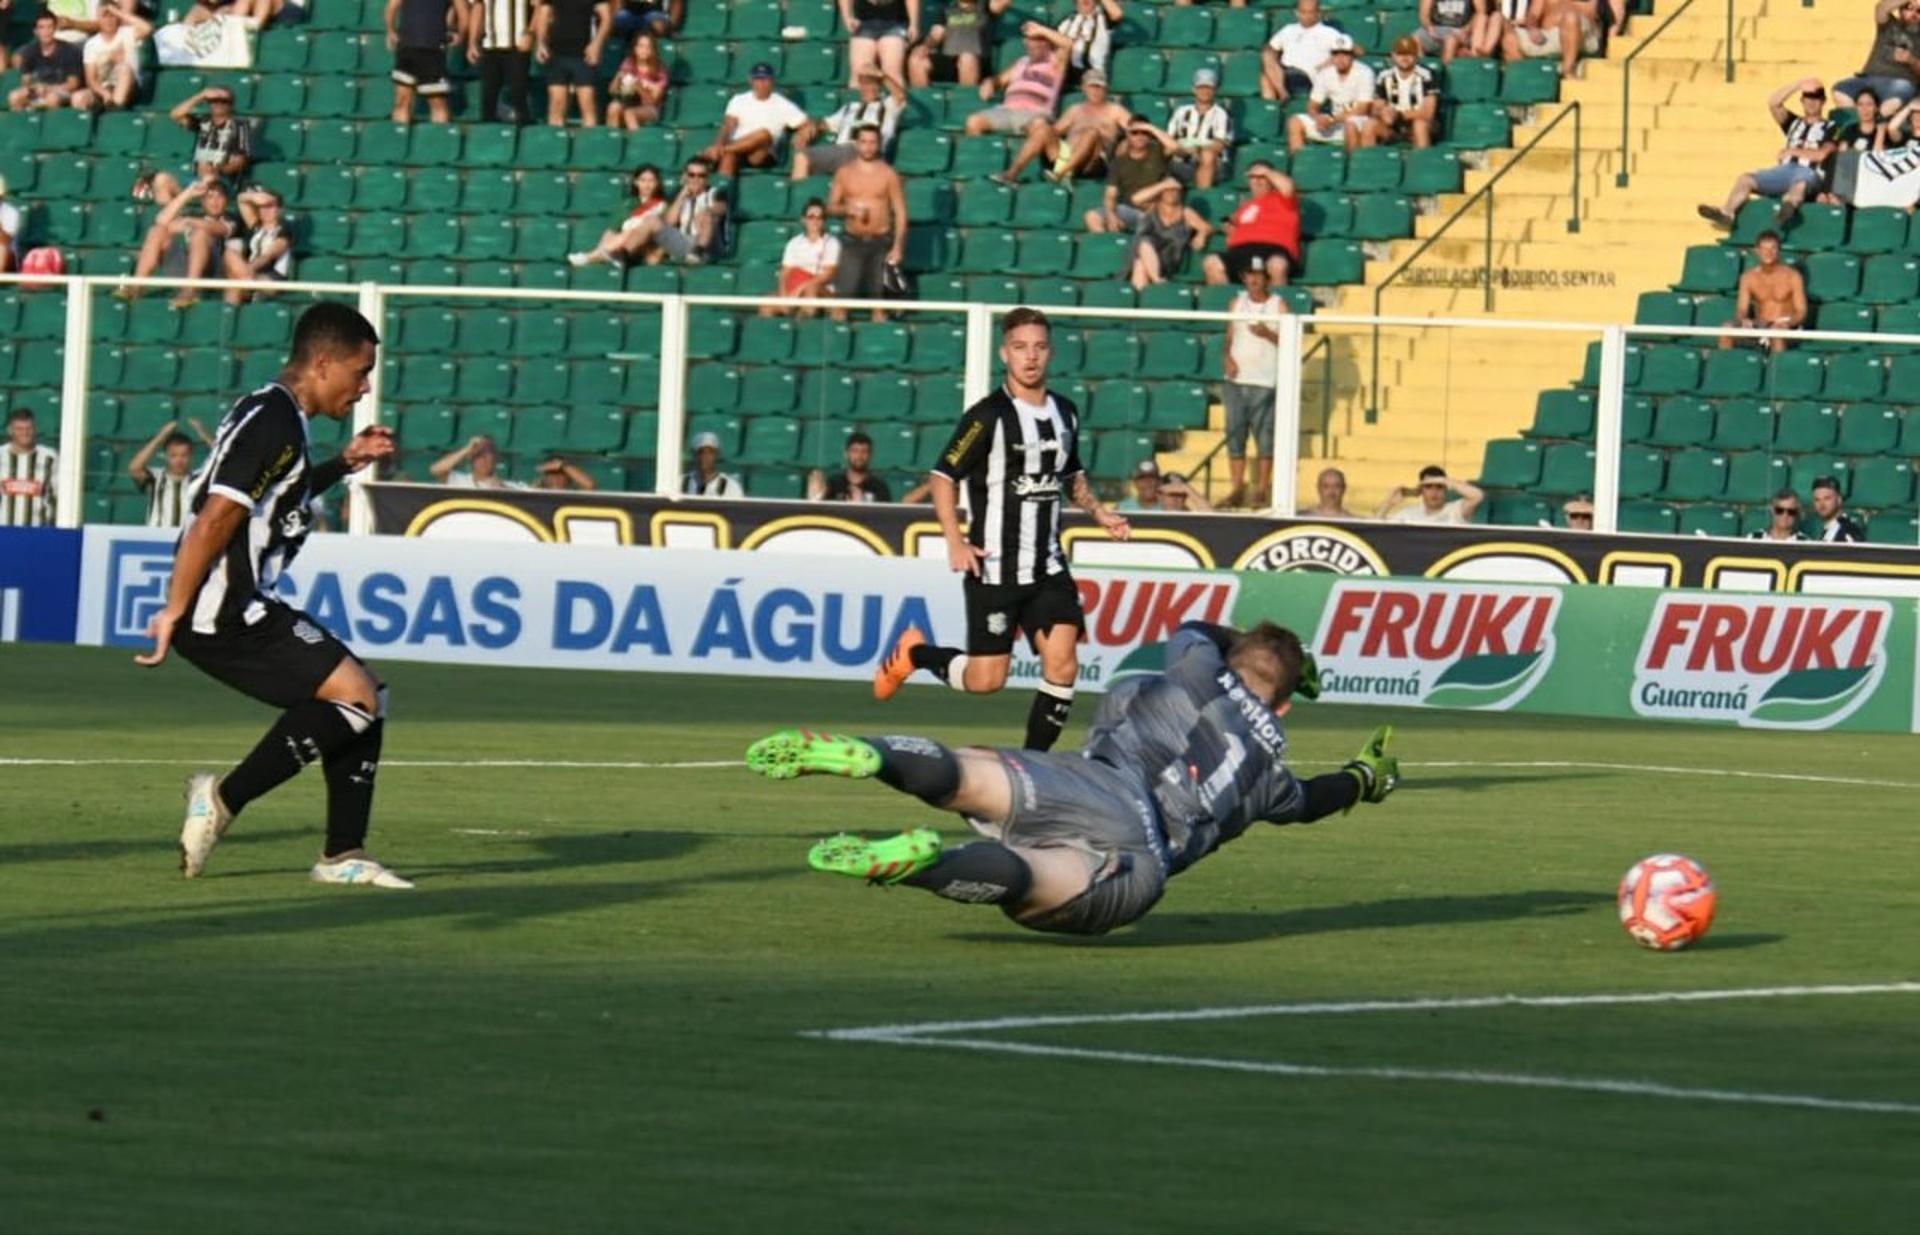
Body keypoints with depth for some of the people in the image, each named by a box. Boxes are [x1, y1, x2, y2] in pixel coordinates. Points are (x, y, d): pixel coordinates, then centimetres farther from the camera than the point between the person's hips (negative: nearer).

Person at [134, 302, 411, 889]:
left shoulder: (271, 414, 17)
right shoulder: (275, 424, -16)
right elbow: (215, 519, -22)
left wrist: (343, 463, 25)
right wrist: (173, 613, -21)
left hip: (243, 610, 11)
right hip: (225, 615, -11)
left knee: (367, 695, 11)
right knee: (355, 696, -15)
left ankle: (343, 856, 12)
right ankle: (225, 798, -9)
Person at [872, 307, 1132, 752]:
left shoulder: (1066, 413, 8)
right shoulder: (988, 416, -11)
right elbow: (944, 476, -7)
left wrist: (1099, 512, 8)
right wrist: (956, 542, -17)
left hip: (1048, 566, 5)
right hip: (995, 569, -5)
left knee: (1062, 664, -10)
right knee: (986, 679, -3)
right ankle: (915, 653, 26)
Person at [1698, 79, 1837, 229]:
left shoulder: (1829, 128, 13)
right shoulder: (1794, 123, 28)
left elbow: (1821, 155, -3)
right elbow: (1773, 104, 15)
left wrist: (1793, 151, 3)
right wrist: (1799, 84, 16)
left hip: (1809, 173, -6)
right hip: (1784, 169, 6)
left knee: (1800, 184, -43)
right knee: (1746, 180, -17)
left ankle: (1788, 207, -77)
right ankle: (1726, 213, -38)